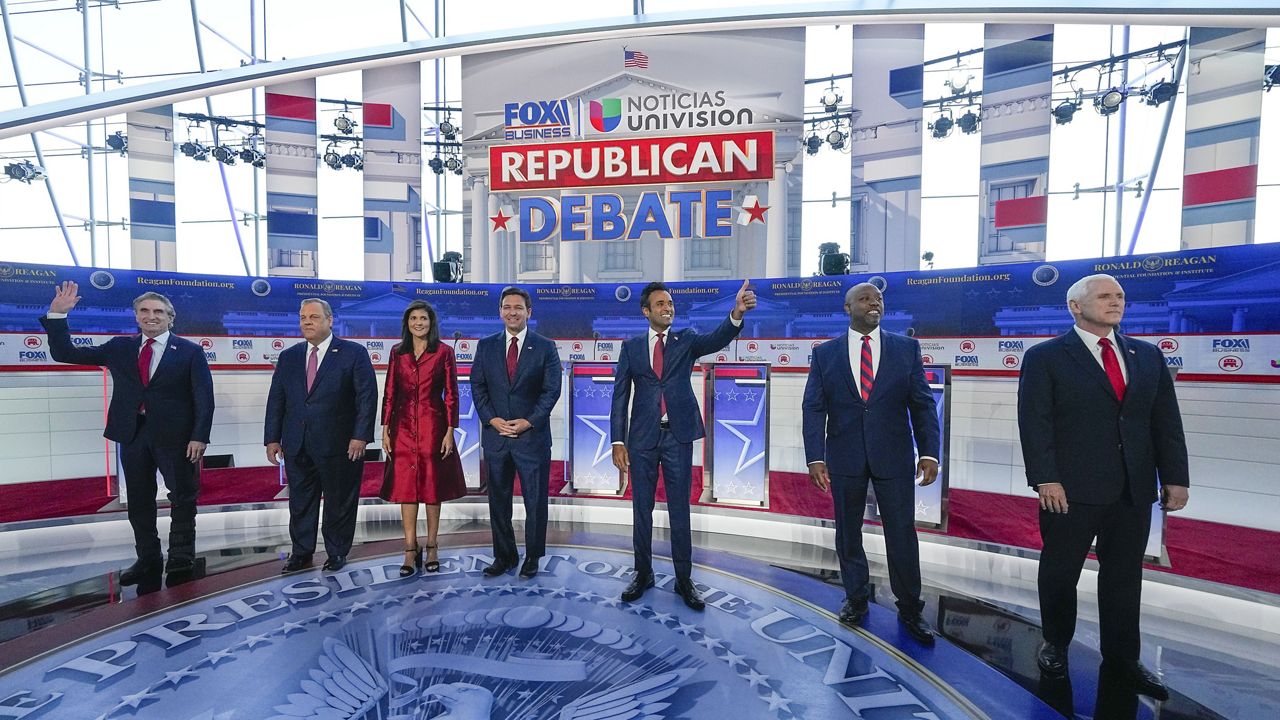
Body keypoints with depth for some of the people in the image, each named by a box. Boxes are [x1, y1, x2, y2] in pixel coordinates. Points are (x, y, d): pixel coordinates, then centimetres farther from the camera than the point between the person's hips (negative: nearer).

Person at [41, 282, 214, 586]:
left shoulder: (190, 351, -1)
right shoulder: (119, 347, 11)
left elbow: (204, 397, -6)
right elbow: (65, 353, 13)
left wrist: (199, 436, -14)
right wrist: (57, 314, 1)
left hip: (174, 435, -4)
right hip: (132, 434, 4)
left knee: (183, 498, 3)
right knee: (138, 502, 11)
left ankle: (181, 559, 16)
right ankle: (147, 560, 23)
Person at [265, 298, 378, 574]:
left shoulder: (354, 353, -4)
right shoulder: (288, 357, 11)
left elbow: (367, 396, -9)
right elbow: (276, 400, 12)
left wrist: (361, 436, -15)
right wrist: (272, 438, 6)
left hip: (339, 445, -4)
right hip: (297, 446, 4)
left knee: (339, 502, 8)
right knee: (300, 502, 14)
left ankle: (337, 552, 24)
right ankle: (301, 553, 29)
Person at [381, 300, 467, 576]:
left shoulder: (444, 352, -1)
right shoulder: (397, 353, 8)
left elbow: (451, 394, -2)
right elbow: (389, 393, 8)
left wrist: (450, 431, -7)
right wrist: (385, 429, 2)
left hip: (433, 427, -2)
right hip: (404, 427, 3)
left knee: (432, 487, 5)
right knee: (405, 487, 3)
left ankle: (431, 548, 17)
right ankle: (411, 550, 10)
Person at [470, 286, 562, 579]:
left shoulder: (545, 347, 0)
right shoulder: (486, 346, 7)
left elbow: (552, 390, -4)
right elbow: (477, 387, 5)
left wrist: (528, 422, -13)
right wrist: (492, 419, -7)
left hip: (533, 435, -2)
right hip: (495, 434, 3)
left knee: (535, 500, 6)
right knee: (498, 499, 11)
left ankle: (533, 557, 21)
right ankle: (504, 555, 26)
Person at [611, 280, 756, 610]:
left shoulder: (687, 340, 4)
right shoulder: (631, 347, 4)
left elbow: (717, 339, -17)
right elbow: (620, 396, 3)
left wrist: (737, 314, -37)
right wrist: (618, 441, -4)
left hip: (678, 436, -1)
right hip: (642, 437, 1)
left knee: (680, 511, 7)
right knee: (642, 510, 11)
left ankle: (684, 579, 21)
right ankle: (643, 574, 28)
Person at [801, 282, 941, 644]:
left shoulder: (907, 347, 3)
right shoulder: (825, 353, 1)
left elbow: (923, 404, 1)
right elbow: (813, 408, -2)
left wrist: (929, 452, -8)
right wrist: (815, 457, -11)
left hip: (894, 457, 0)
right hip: (845, 458, 0)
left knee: (902, 534, 7)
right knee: (848, 533, 12)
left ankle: (910, 609, 27)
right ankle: (856, 598, 33)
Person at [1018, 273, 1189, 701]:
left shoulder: (1148, 356, 11)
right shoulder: (1045, 357, -5)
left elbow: (1166, 422, 11)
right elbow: (1035, 424, -10)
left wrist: (1175, 478, 4)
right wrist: (1045, 479, -16)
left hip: (1134, 490, 5)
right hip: (1070, 490, -4)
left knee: (1124, 575, 13)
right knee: (1060, 572, 9)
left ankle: (1122, 656, 29)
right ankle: (1056, 642, 28)